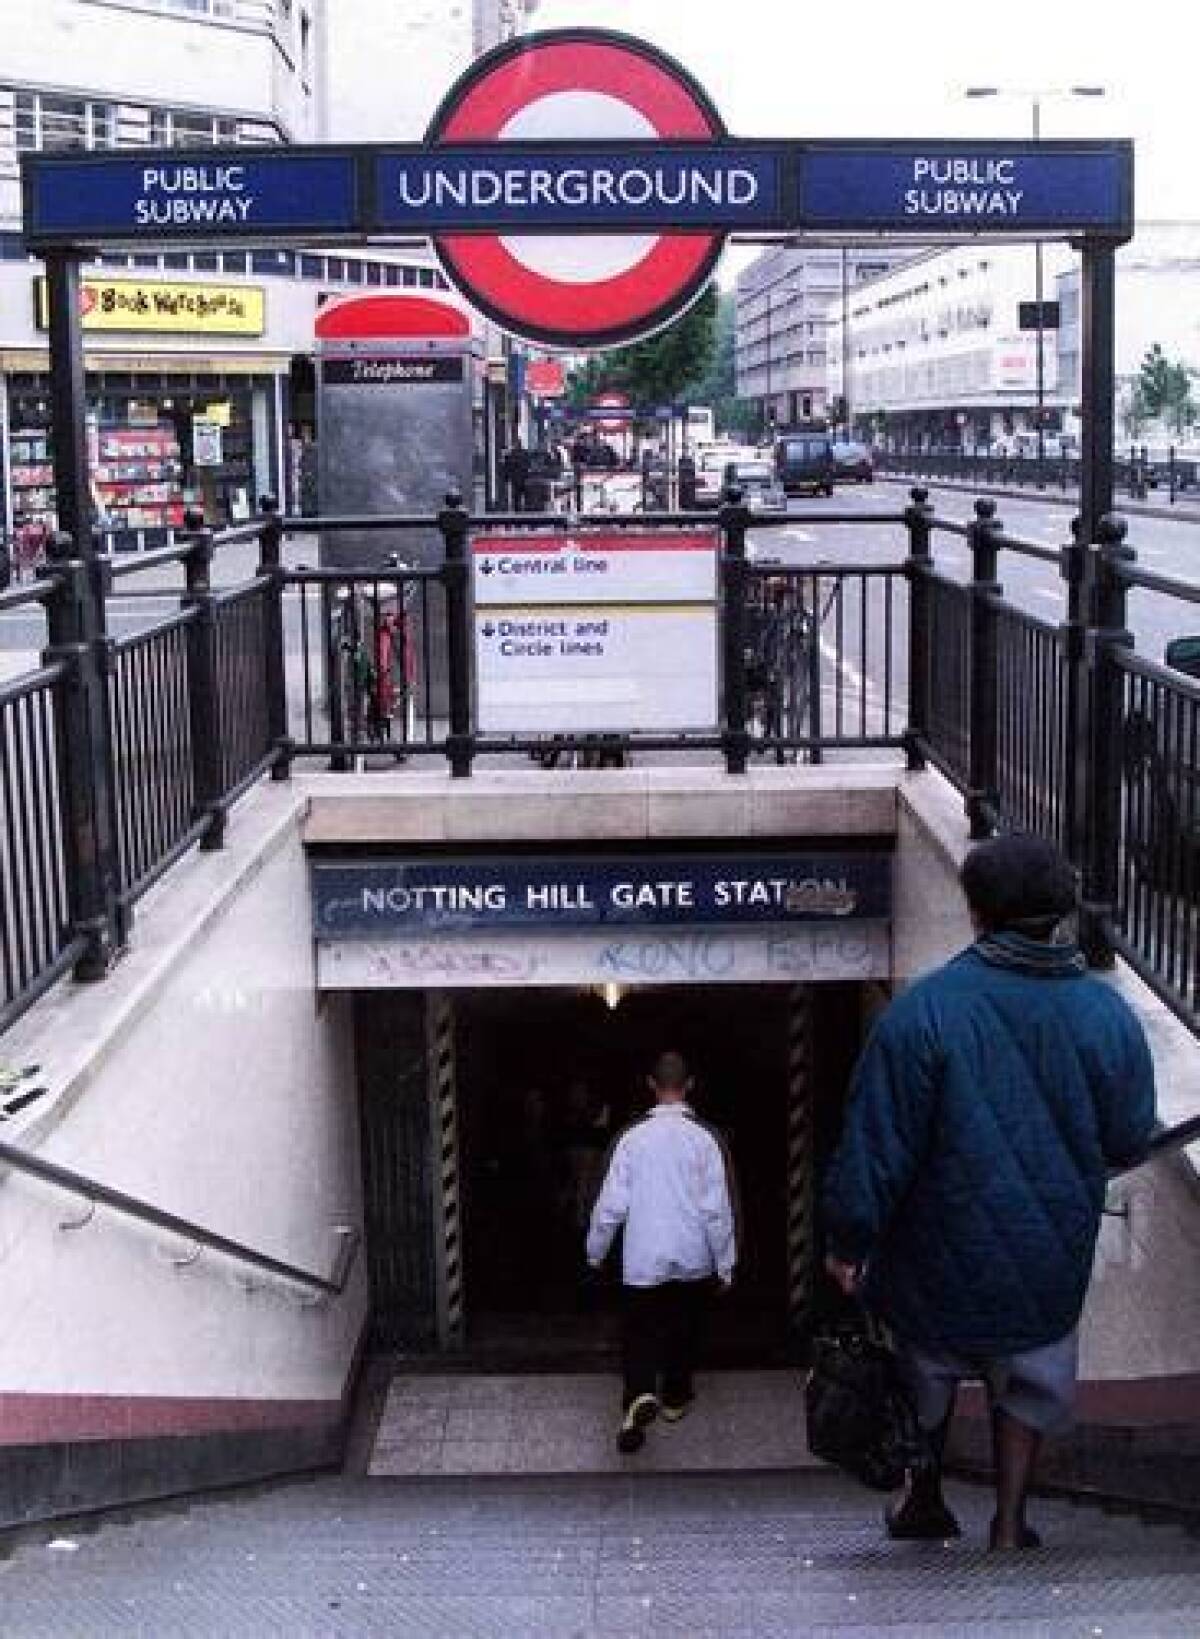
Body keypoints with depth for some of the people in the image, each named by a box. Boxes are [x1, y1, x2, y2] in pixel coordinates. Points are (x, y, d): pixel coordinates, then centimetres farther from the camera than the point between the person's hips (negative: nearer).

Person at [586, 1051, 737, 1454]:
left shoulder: (633, 1137, -7)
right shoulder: (704, 1139, -9)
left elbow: (612, 1204, -5)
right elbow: (717, 1208, -7)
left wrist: (596, 1251, 10)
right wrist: (725, 1265, 3)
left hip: (643, 1259, -1)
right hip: (693, 1260, 1)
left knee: (639, 1335, 4)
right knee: (683, 1330, 21)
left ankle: (640, 1395, -20)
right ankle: (676, 1397, 36)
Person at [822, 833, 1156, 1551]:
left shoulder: (925, 1009, -21)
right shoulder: (1109, 1014, -10)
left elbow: (877, 1145, -17)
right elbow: (1130, 1142, 2)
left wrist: (847, 1241, -4)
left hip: (944, 1256, -1)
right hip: (1052, 1263, 2)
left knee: (928, 1379, 24)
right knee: (1030, 1386, 25)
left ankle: (924, 1506, 42)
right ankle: (1010, 1525, 26)